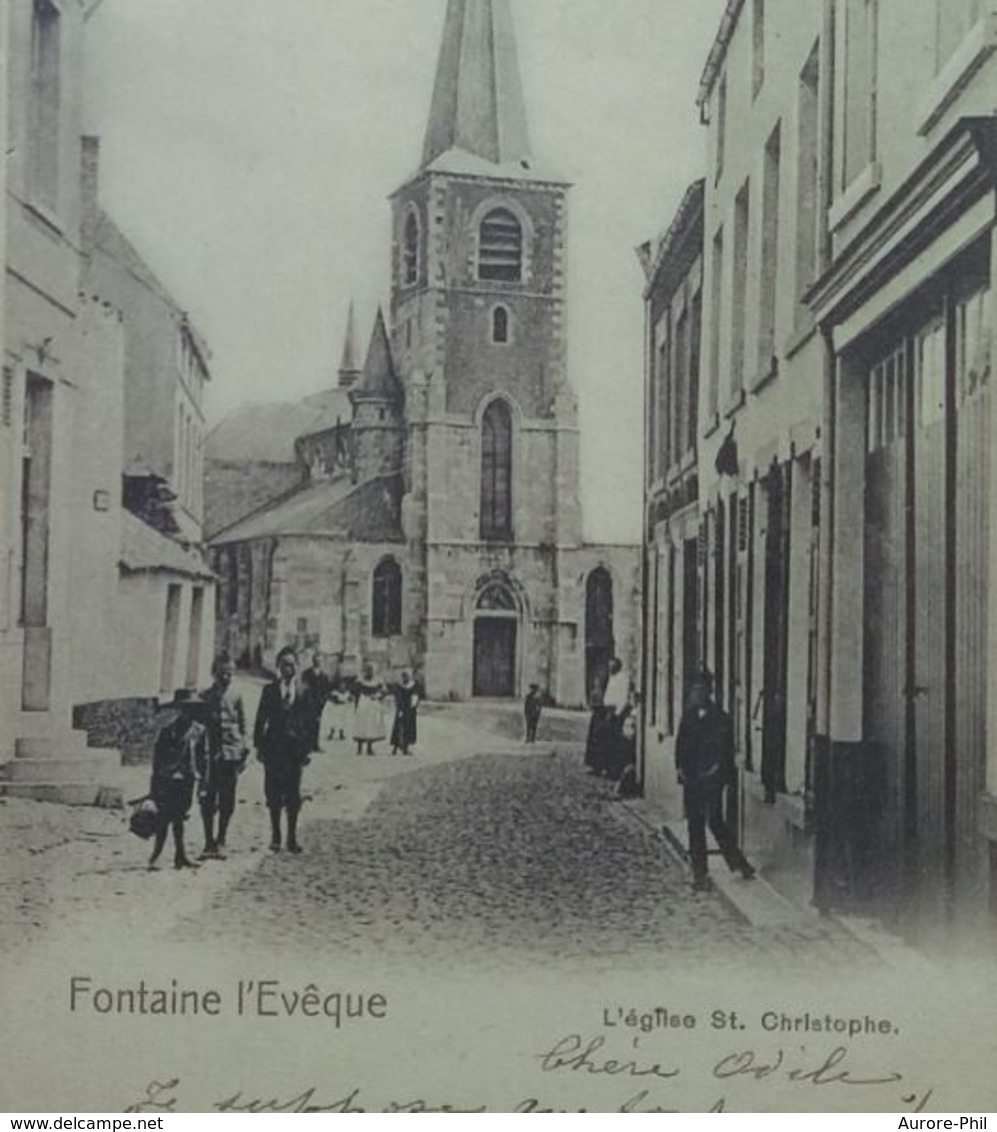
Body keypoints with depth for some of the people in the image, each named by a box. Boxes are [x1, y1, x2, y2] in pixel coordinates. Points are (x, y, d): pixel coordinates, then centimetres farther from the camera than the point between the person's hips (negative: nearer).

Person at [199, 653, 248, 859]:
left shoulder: (236, 697, 5)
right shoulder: (205, 697, 5)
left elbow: (243, 726, 11)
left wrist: (243, 753, 5)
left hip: (231, 755, 0)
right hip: (211, 755, 0)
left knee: (227, 801, 3)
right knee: (208, 800, -3)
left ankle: (220, 843, 12)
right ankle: (209, 843, 5)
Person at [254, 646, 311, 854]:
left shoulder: (303, 692, 5)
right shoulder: (270, 690, 5)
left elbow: (308, 721, 5)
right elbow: (261, 719, 5)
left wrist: (307, 748, 0)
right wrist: (259, 745, -1)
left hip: (295, 748, 0)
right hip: (273, 747, 0)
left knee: (293, 793, 2)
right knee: (274, 792, 3)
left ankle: (292, 837, 10)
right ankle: (275, 835, 13)